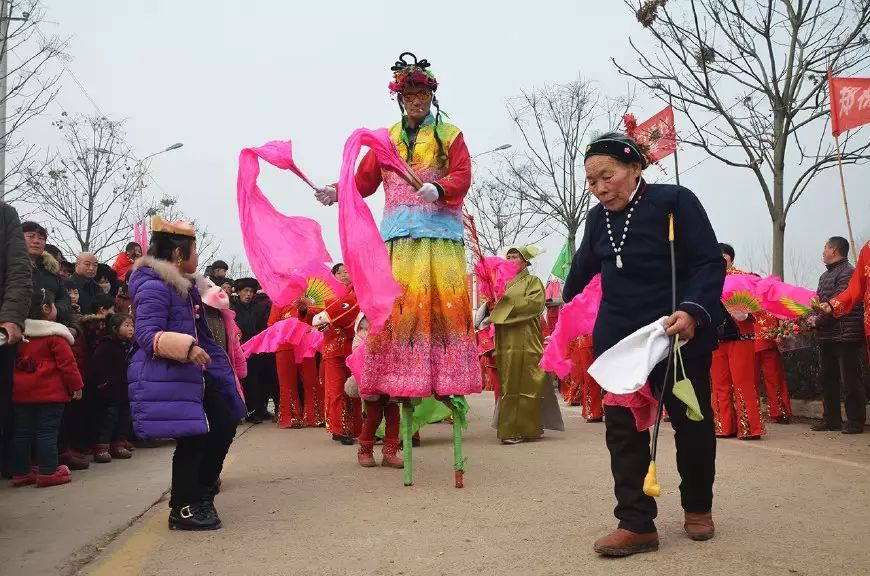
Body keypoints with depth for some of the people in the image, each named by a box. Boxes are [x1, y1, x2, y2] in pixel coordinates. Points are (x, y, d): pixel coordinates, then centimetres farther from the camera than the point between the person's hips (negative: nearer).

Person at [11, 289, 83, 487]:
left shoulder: (20, 334, 10)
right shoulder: (55, 335, -10)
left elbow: (16, 363, 18)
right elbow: (67, 363, -12)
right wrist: (76, 386, -5)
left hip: (22, 392, 7)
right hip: (50, 392, -6)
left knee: (22, 431, 10)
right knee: (47, 431, -3)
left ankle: (21, 472, 18)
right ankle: (48, 472, -1)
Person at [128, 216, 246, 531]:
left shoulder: (183, 285, 18)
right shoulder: (153, 286, -15)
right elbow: (147, 335, -23)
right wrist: (185, 347, -36)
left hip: (192, 375, 11)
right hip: (165, 379, -11)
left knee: (224, 425, 12)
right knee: (192, 438, -9)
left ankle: (201, 493, 26)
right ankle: (183, 510, 7)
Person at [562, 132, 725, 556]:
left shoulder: (674, 201, -13)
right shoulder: (597, 218, 5)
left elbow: (710, 262, -17)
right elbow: (582, 271, 18)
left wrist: (693, 311, -31)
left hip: (680, 336, -4)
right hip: (618, 339, 5)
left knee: (691, 421, 11)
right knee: (623, 427, -1)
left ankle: (698, 507, 34)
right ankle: (637, 524, 5)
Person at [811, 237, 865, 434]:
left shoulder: (848, 272, -10)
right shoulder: (825, 275, 18)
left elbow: (840, 303, -18)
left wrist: (818, 320, -15)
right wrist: (811, 316, 0)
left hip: (845, 335, -9)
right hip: (826, 336, 9)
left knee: (849, 380, -4)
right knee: (828, 379, 13)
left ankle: (856, 421, 3)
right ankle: (831, 419, 21)